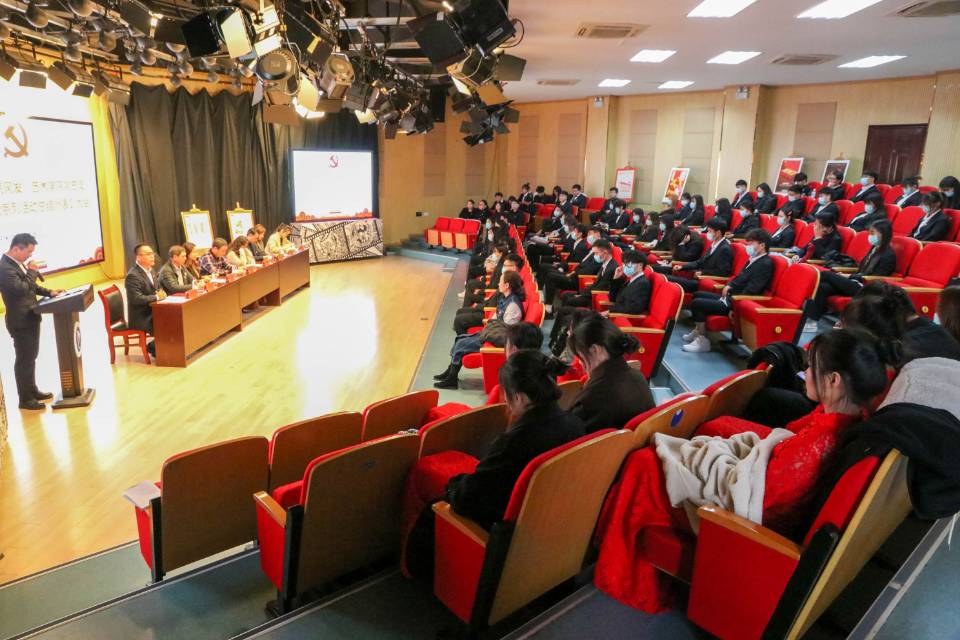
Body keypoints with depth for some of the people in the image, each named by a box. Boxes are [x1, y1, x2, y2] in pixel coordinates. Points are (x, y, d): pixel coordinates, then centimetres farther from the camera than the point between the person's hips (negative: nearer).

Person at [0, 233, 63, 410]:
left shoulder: (18, 263, 9)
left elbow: (31, 286, 19)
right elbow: (21, 289, -30)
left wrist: (49, 292, 5)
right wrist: (32, 271, -19)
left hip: (30, 318, 10)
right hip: (20, 321, -10)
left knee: (31, 357, 19)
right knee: (24, 360, 1)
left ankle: (32, 390, 32)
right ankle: (25, 399, 11)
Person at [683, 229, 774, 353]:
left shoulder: (766, 264, -17)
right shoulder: (753, 259, 11)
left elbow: (751, 291, -22)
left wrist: (730, 301, -17)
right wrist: (729, 285, 4)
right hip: (731, 297, 10)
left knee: (697, 303, -18)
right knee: (697, 295, 18)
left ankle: (702, 340, -9)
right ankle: (698, 331, 23)